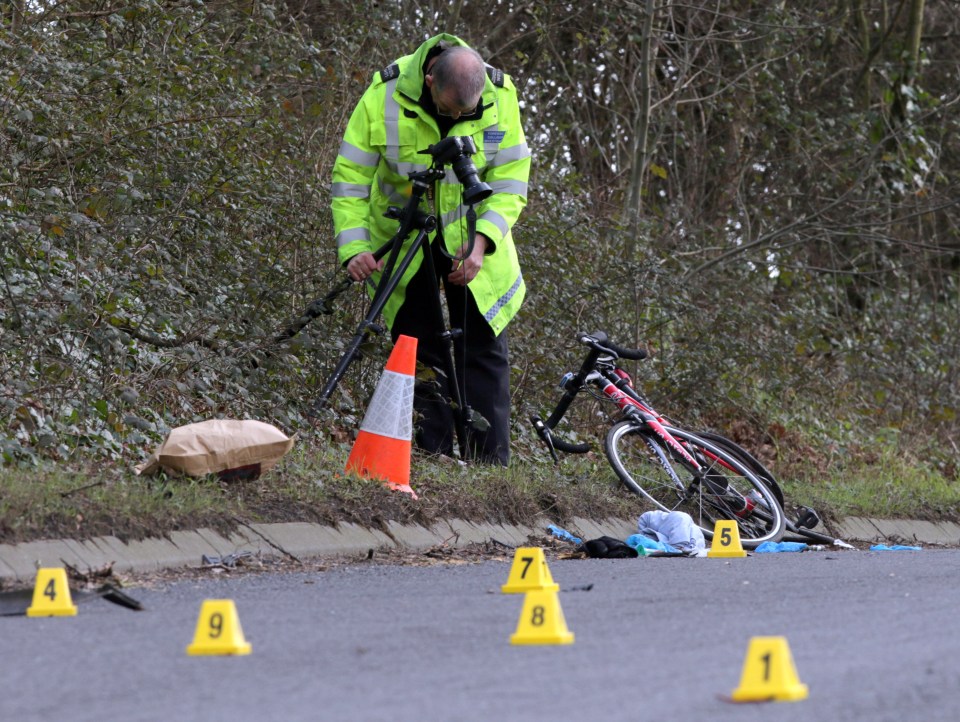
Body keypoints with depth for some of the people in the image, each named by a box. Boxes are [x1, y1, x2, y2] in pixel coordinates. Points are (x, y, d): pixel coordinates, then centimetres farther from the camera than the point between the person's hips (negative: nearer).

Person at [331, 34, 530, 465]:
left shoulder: (500, 98, -19)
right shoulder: (384, 98, -24)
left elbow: (510, 181, -13)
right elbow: (350, 179, -18)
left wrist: (482, 241, -26)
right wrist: (353, 249, -28)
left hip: (472, 239, 1)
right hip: (401, 239, -1)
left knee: (484, 348, -3)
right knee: (418, 350, 1)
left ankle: (491, 461, -1)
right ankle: (431, 458, 5)